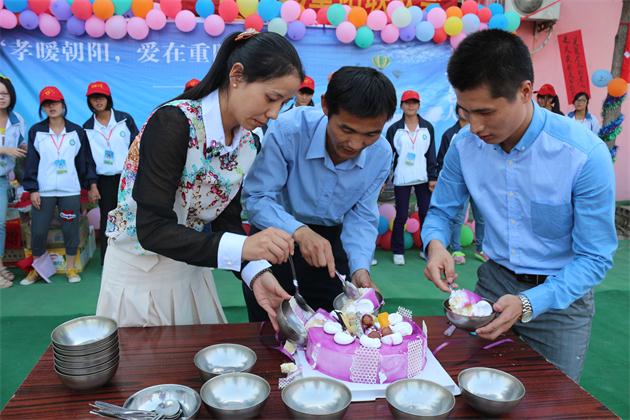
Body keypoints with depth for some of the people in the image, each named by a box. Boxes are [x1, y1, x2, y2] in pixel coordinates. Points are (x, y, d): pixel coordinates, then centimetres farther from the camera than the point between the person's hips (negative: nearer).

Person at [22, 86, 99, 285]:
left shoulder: (77, 131, 4)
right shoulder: (36, 132, 3)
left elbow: (86, 160, 8)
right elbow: (31, 162, 2)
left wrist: (92, 184, 5)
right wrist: (32, 190, -3)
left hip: (71, 191, 0)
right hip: (43, 191, 0)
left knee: (71, 230, 5)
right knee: (38, 231, 4)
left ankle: (71, 267, 20)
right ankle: (36, 269, 22)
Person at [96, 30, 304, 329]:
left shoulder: (247, 144, -5)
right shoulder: (173, 122, -26)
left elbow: (226, 219, -1)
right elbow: (152, 230, -29)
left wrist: (255, 272, -19)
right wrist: (242, 246, -39)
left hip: (191, 268, 6)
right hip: (139, 270, -6)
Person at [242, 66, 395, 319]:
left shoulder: (381, 155, -18)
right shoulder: (289, 130, -31)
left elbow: (361, 217, -9)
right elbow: (256, 197, -27)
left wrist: (360, 267, -26)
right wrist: (298, 231, -43)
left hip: (328, 233, 3)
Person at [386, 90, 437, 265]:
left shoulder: (428, 127, 5)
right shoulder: (394, 129, 1)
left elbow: (431, 154, 5)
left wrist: (433, 177, 0)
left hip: (423, 178, 2)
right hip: (401, 179, -2)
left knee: (426, 214, 5)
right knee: (401, 216, 2)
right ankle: (398, 251, 13)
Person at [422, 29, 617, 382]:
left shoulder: (586, 154, -24)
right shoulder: (466, 145, -13)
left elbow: (595, 258, -19)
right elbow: (441, 211, 1)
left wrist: (529, 304, -32)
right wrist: (435, 244, -22)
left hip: (561, 295, -2)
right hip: (494, 281, 3)